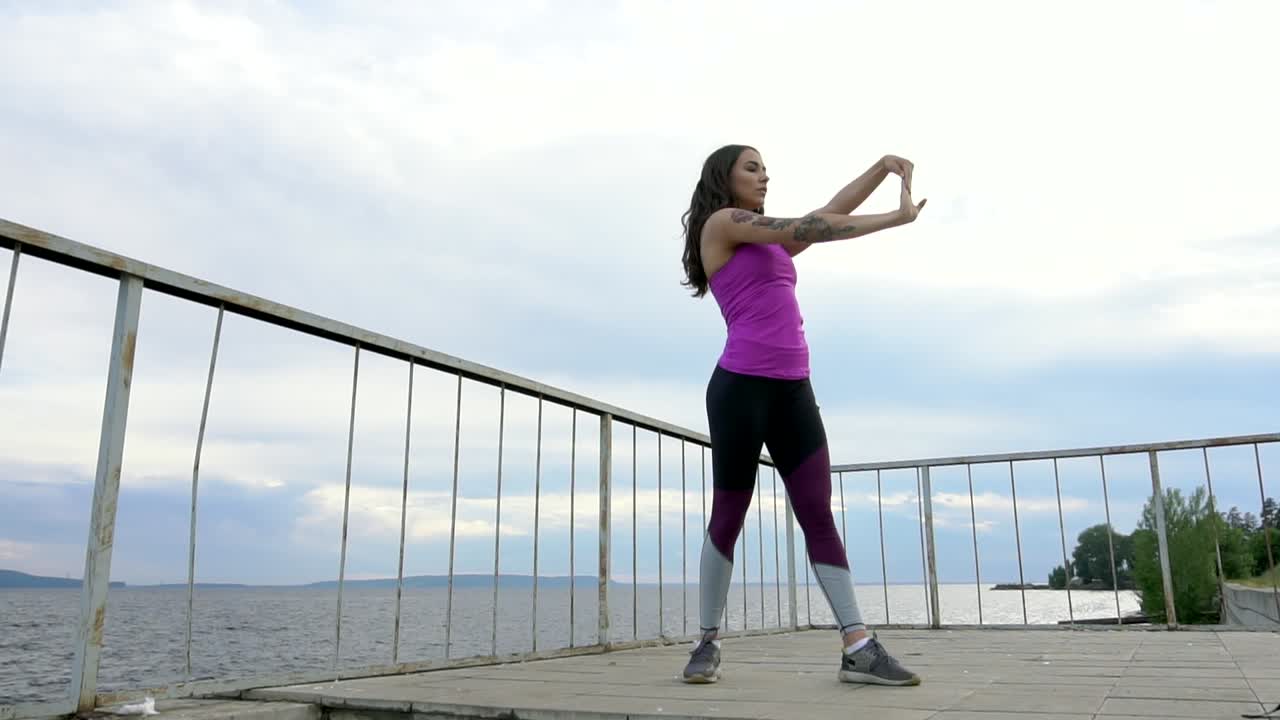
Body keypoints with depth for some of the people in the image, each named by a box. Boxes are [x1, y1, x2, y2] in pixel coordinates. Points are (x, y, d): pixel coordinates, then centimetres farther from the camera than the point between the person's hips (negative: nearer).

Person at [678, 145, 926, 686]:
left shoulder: (772, 242, 24)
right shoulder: (721, 222, 2)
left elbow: (832, 210, 21)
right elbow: (805, 228, -4)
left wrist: (884, 168, 8)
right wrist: (897, 218, 0)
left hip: (793, 390, 7)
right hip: (741, 387, -7)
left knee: (819, 514, 0)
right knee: (729, 516, 1)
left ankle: (859, 649, -1)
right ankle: (708, 642, 13)